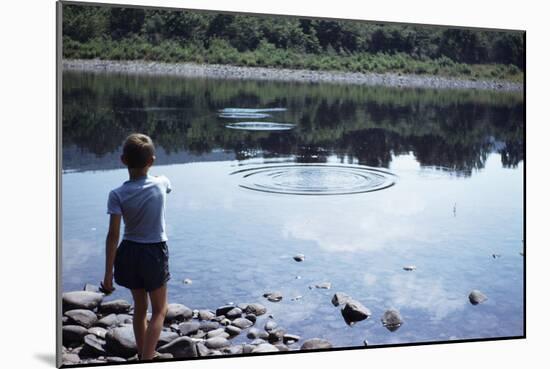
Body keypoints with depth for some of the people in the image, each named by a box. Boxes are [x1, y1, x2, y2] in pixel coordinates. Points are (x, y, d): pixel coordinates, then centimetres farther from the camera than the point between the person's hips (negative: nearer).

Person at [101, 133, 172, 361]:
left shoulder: (117, 195, -15)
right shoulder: (161, 183, -11)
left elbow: (113, 235, -17)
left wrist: (108, 274, -11)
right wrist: (147, 170, 35)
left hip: (129, 252, 2)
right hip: (155, 252, -1)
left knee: (140, 307, 20)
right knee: (159, 310, 12)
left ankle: (143, 354, 34)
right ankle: (147, 358, -1)